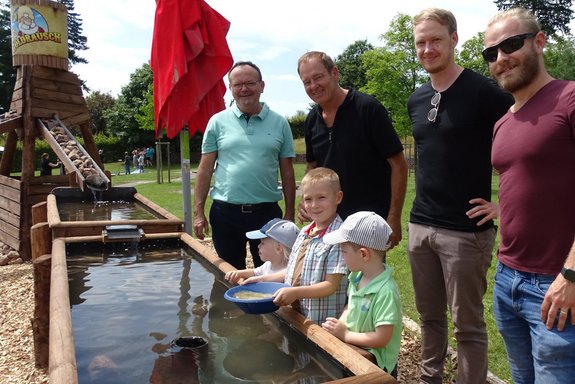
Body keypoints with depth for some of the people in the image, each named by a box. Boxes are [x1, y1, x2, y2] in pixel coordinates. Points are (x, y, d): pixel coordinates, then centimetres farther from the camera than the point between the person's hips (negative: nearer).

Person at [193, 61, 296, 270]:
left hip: (267, 211, 0)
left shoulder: (279, 123, 3)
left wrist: (290, 213, 3)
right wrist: (198, 212, -2)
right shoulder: (218, 122, 2)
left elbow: (287, 172, 6)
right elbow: (205, 169, 3)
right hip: (226, 212, 0)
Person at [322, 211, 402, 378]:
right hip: (354, 354, 7)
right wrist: (339, 325, -6)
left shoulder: (385, 291, -26)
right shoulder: (356, 277, -2)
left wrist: (345, 335, -17)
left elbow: (382, 338, -24)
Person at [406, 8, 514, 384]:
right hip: (420, 226, 6)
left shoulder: (484, 91, -10)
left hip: (466, 230, -6)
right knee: (430, 315, 17)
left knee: (467, 324, 5)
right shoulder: (416, 100, 10)